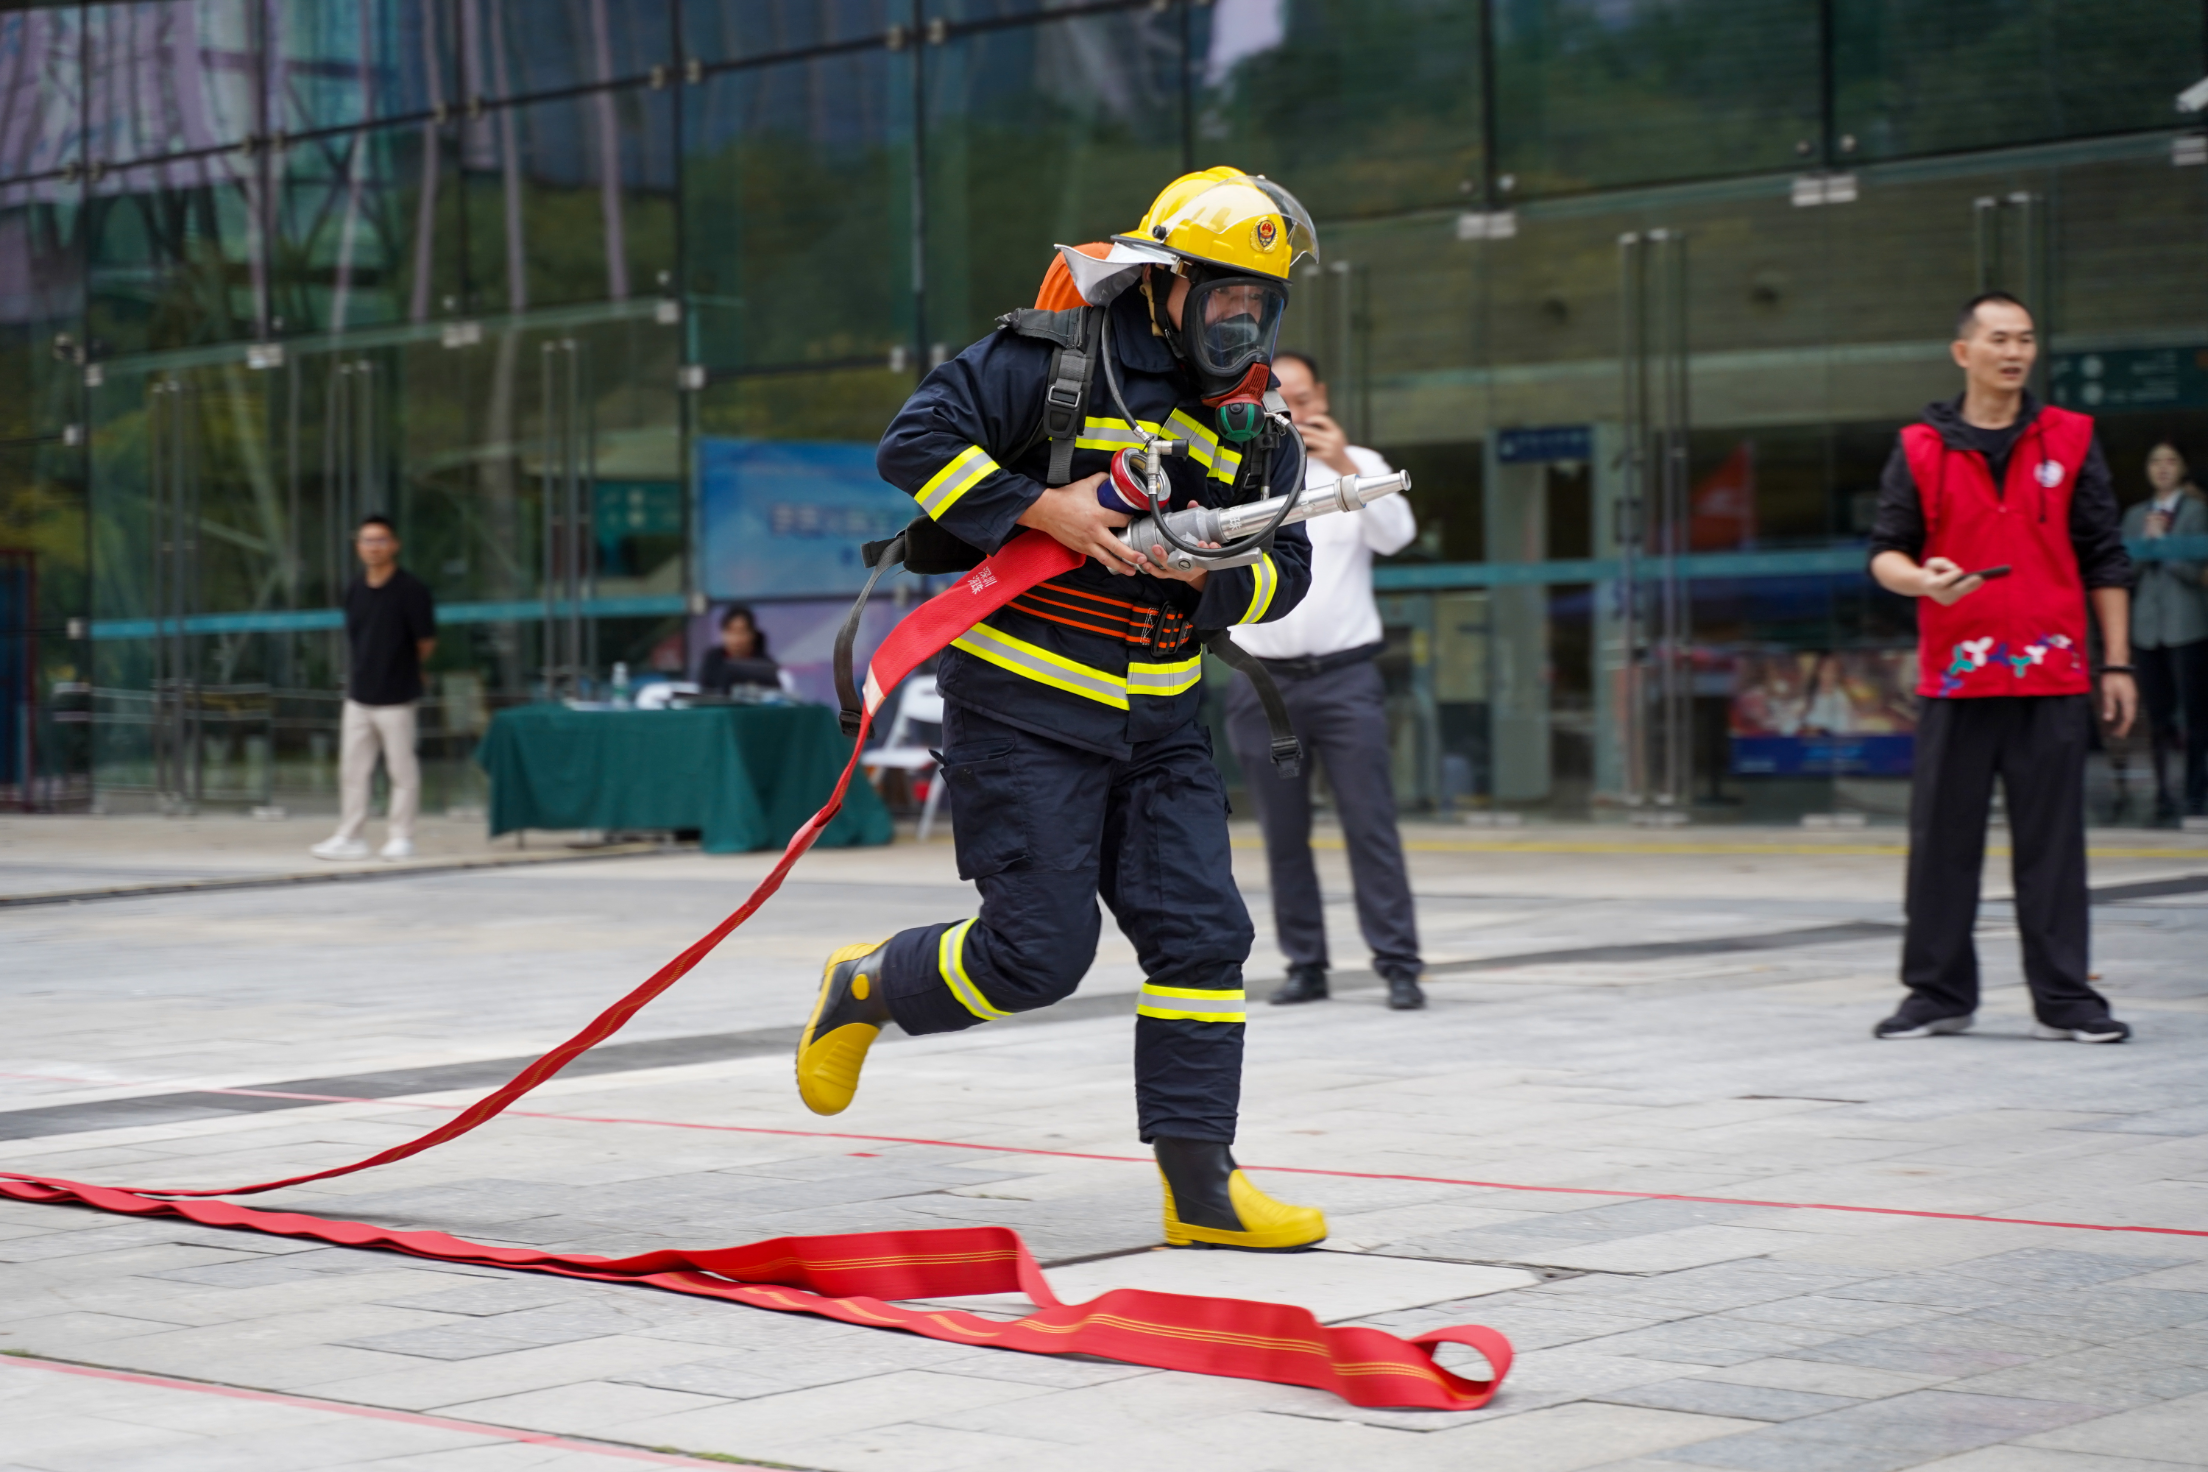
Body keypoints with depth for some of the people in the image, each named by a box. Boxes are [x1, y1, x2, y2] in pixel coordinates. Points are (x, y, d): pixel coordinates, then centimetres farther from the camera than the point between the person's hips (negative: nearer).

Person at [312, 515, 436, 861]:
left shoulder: (411, 589, -10)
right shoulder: (356, 590, 7)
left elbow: (426, 644, -3)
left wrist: (402, 671, 8)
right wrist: (364, 672, 10)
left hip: (396, 698, -6)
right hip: (358, 696, 6)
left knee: (402, 769, 2)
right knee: (352, 769, 9)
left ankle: (401, 837, 10)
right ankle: (349, 836, 17)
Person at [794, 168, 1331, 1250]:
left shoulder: (1253, 419, 7)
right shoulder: (1051, 361, -12)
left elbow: (1284, 569, 8)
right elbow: (914, 442, -16)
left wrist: (1213, 573, -14)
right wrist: (1044, 509, -24)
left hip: (1155, 719, 6)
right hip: (1023, 706, -6)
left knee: (1202, 934, -2)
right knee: (1039, 951, -7)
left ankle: (1199, 1181, 3)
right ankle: (864, 988, 21)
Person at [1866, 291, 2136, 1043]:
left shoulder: (2071, 441, 8)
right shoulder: (1921, 449, 5)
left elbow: (2104, 560, 9)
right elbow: (1885, 552, 4)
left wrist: (2117, 663, 5)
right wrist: (1922, 579, -19)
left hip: (2053, 675, 0)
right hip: (1955, 674, 0)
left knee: (2052, 840, 2)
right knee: (1942, 839, 3)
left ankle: (2063, 997, 8)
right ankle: (1939, 991, 14)